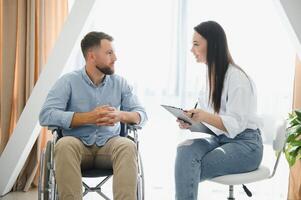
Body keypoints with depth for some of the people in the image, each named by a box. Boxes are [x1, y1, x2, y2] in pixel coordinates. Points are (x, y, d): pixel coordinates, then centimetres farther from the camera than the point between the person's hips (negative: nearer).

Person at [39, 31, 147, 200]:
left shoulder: (120, 83, 8)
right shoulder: (69, 81, -2)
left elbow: (142, 114, 5)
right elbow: (46, 116, -14)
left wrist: (120, 115, -19)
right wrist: (89, 117, -22)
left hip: (109, 144, 2)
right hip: (78, 144, -2)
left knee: (128, 146, -31)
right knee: (64, 145, -35)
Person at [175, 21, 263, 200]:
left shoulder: (237, 77, -16)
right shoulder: (210, 74, 8)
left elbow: (235, 126, -20)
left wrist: (205, 116, -35)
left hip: (245, 145, -7)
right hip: (219, 139, 7)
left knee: (187, 173, -25)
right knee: (185, 149, -25)